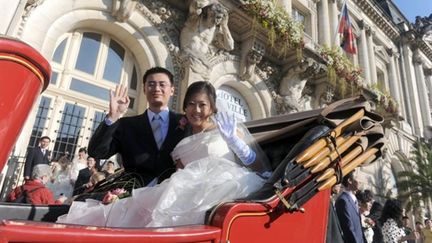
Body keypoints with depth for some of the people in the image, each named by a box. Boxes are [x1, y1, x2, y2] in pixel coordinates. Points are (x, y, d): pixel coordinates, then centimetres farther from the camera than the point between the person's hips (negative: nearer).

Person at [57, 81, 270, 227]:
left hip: (227, 184, -3)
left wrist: (233, 140, -9)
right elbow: (181, 176, 13)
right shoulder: (182, 144, 22)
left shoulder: (225, 129, 13)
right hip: (195, 190, 3)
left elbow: (259, 165, 7)